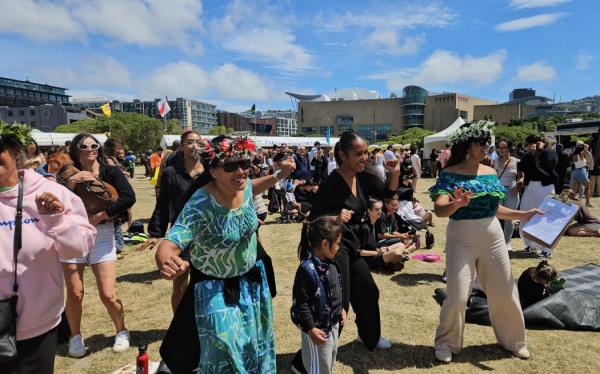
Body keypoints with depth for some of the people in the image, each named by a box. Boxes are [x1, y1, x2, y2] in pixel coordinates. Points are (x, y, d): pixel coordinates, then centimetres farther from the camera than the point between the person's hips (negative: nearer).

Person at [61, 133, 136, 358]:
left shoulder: (111, 172, 0)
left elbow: (129, 197, -16)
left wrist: (100, 216, -18)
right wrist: (70, 183, -18)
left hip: (102, 235, -1)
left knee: (108, 295, -3)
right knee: (74, 293, 6)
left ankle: (121, 331, 21)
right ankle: (75, 337, 30)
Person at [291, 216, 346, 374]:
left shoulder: (331, 263, 0)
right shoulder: (308, 269, -28)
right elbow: (300, 302, -25)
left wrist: (341, 310, 18)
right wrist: (311, 328, -22)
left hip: (333, 323, 8)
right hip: (318, 327, -8)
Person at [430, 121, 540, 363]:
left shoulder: (490, 173, 6)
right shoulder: (450, 174, -11)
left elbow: (494, 209, 16)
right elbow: (439, 210, -23)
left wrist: (523, 215, 10)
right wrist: (456, 204, -42)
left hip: (493, 238, 5)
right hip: (461, 239, -5)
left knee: (504, 292, 14)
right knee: (457, 296, -5)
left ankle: (514, 340, 37)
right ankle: (447, 343, 19)